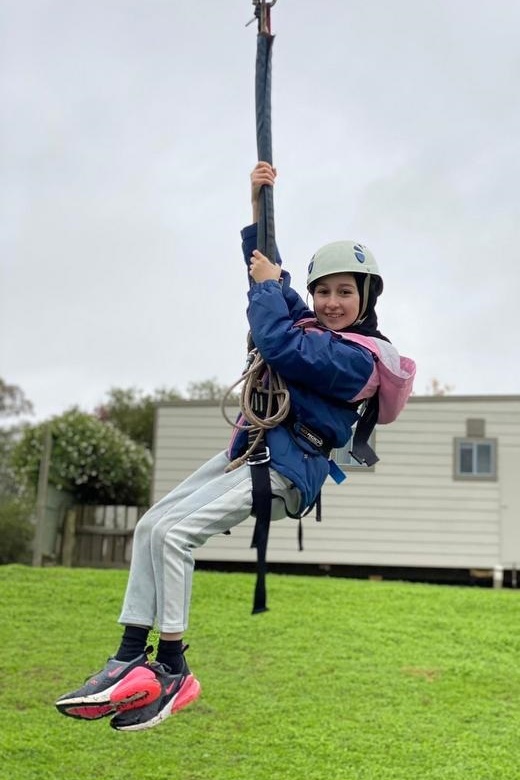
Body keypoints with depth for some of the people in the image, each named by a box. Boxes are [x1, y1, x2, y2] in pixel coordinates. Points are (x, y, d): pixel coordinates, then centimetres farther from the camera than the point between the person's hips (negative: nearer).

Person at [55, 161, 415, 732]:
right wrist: (259, 209, 13)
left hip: (286, 470, -9)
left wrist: (267, 284, -7)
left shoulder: (359, 354, -12)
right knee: (150, 525, 0)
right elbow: (267, 272, 24)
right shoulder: (314, 324, 15)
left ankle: (172, 671, -10)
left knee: (172, 532, -21)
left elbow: (278, 347, -23)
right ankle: (130, 659, 0)